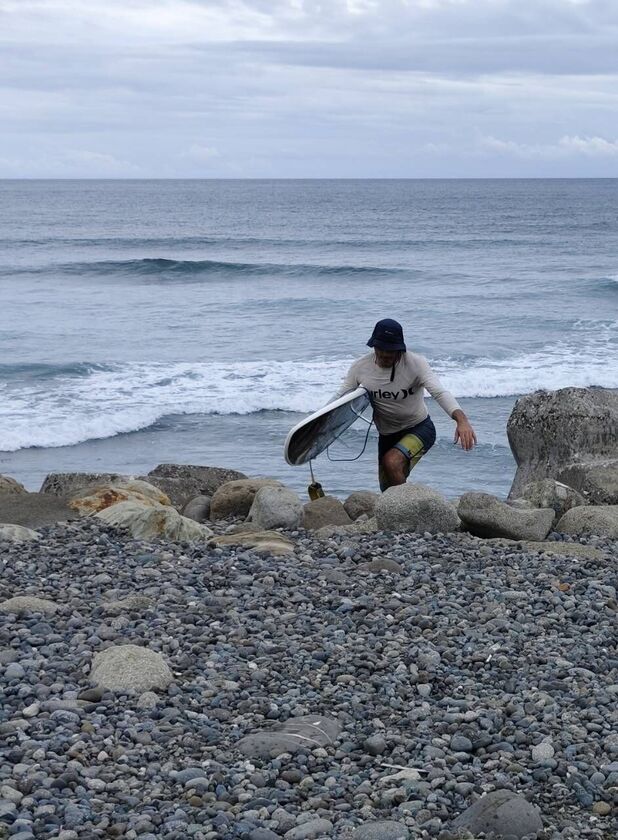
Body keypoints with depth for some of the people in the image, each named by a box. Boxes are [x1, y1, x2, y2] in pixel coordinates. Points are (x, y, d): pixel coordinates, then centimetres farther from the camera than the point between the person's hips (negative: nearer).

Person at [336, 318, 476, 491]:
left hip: (419, 429, -5)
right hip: (386, 436, 5)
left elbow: (440, 393, -33)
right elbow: (339, 398, -4)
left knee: (392, 463, -32)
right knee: (388, 491, 10)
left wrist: (461, 420, -50)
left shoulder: (415, 363, -21)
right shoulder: (361, 367, -10)